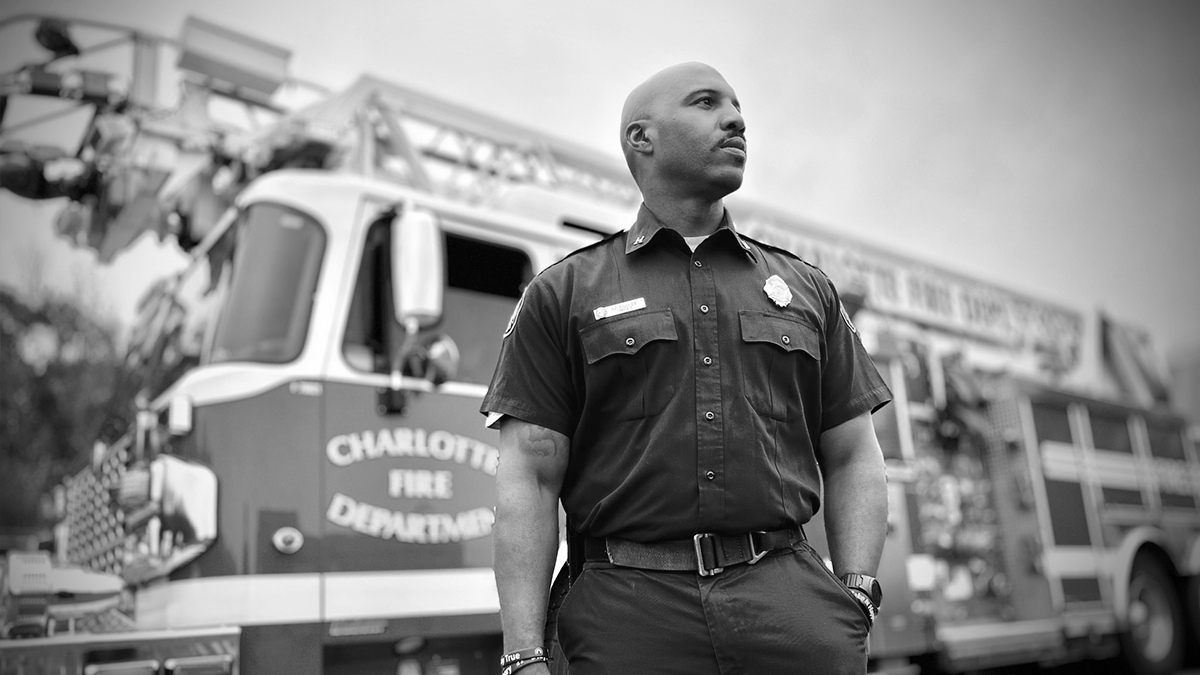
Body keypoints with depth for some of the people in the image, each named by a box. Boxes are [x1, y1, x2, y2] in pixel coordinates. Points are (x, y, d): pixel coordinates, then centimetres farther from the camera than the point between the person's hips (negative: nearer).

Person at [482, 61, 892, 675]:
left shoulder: (807, 289, 16)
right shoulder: (562, 293, 7)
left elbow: (852, 458, 15)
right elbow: (529, 475, 0)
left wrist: (857, 595, 0)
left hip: (792, 600, 3)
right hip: (629, 613, -2)